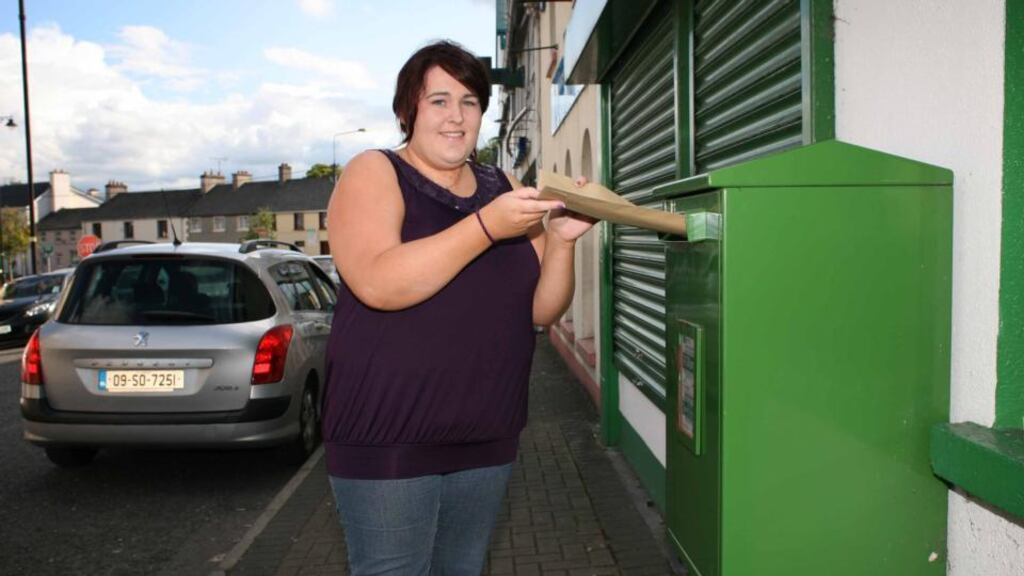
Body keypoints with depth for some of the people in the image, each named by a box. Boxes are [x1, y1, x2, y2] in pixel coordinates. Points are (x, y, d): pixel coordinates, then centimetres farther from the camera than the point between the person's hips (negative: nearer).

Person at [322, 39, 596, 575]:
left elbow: (543, 310, 7)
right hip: (389, 440, -4)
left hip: (488, 440, 5)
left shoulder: (504, 187, 9)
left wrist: (560, 239, -12)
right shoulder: (373, 173, -4)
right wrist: (488, 225, -26)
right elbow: (376, 283, -23)